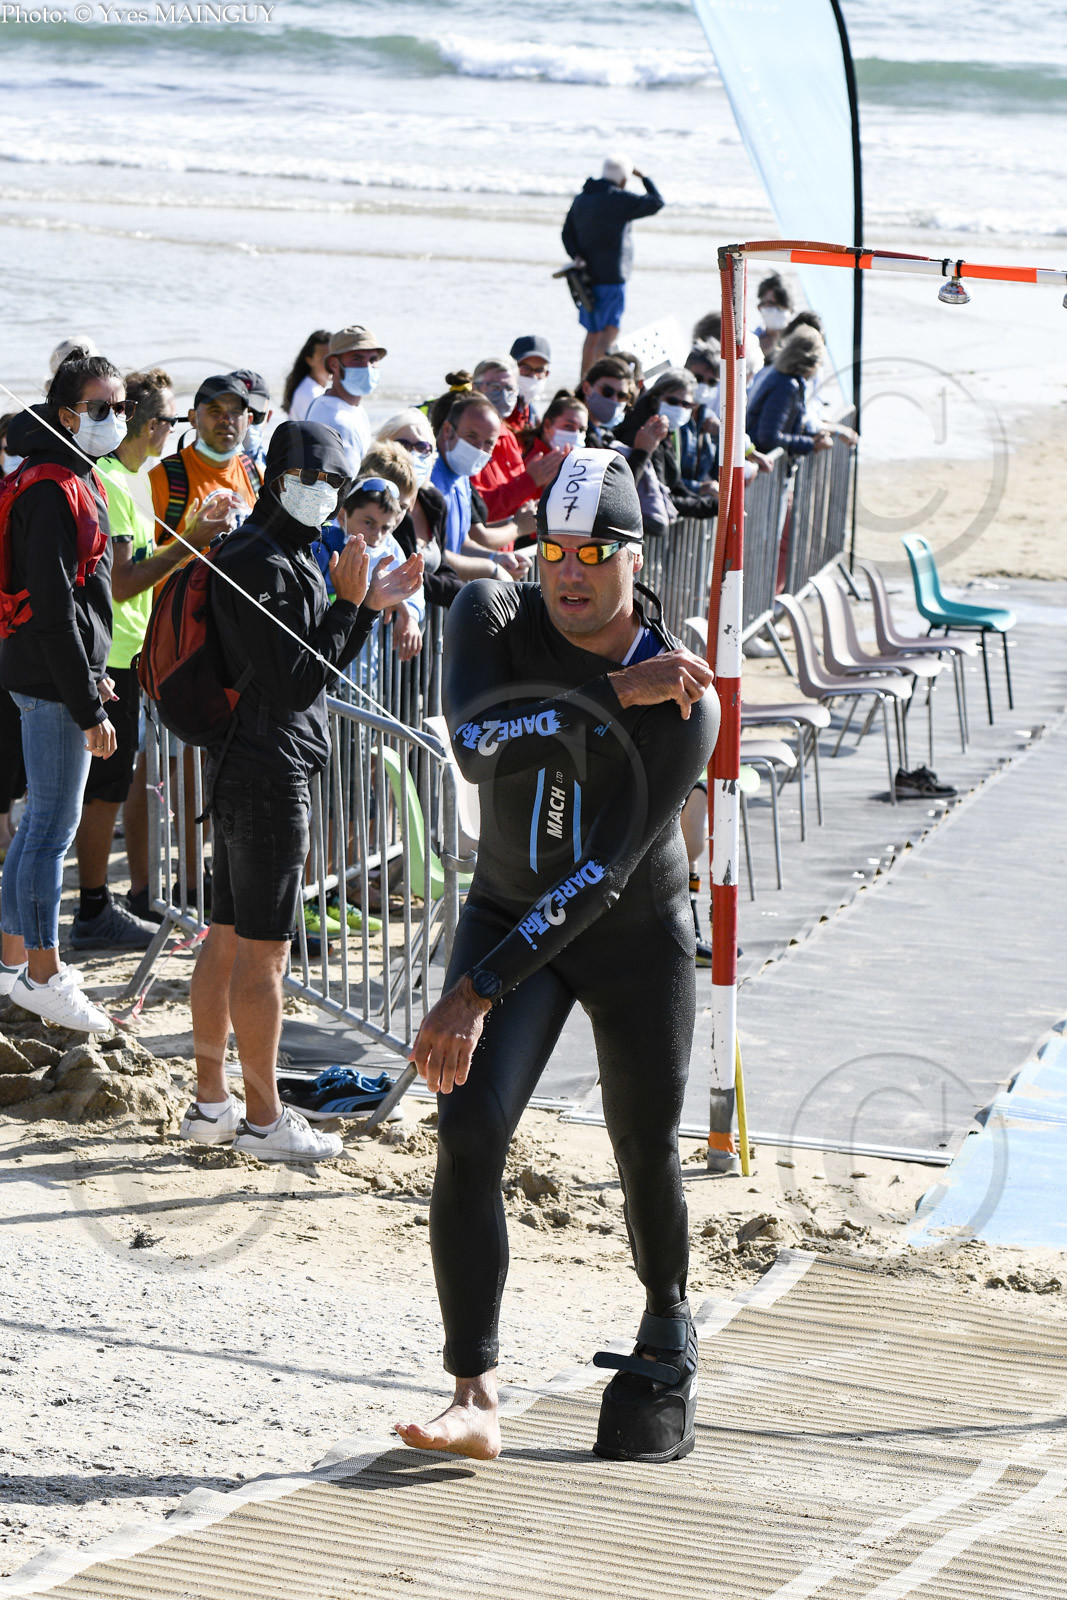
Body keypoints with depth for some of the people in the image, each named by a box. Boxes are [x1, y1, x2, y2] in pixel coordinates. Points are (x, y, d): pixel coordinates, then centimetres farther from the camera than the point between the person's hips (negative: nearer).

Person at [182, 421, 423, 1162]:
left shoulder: (279, 557, 17)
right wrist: (351, 603, -15)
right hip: (270, 774, -11)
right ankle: (264, 1119, 1)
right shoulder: (264, 566, -16)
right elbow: (298, 684, -20)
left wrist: (374, 604, 11)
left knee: (227, 940, 14)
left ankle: (211, 1102, 22)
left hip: (241, 768, 11)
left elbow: (318, 664, 20)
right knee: (264, 951, -5)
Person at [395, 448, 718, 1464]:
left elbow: (603, 875, -29)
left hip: (635, 935, -2)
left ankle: (666, 1328, 39)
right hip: (507, 913, 2)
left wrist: (477, 994, -34)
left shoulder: (685, 702, -24)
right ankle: (476, 1398, -18)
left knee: (646, 1158, 8)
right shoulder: (492, 619, -13)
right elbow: (474, 741, -33)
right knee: (468, 1134, -16)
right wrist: (614, 693, -40)